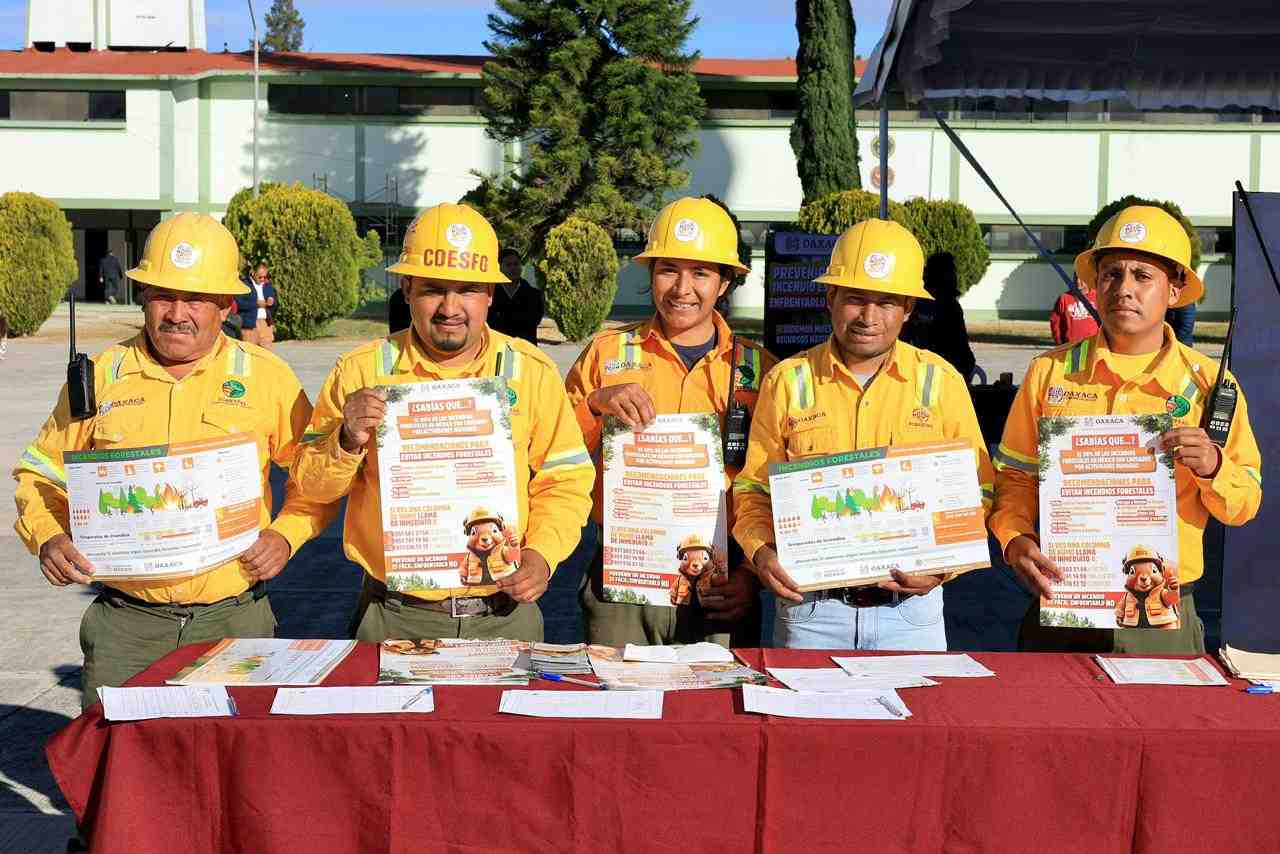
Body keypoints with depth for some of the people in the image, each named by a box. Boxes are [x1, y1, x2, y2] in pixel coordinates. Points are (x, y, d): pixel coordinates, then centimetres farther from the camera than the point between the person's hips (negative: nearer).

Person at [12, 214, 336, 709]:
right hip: (126, 625, 1)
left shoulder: (266, 378, 2)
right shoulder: (101, 377, 5)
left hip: (233, 618, -1)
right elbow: (41, 475, 13)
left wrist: (284, 536, -6)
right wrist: (48, 538, -5)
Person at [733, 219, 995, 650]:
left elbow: (975, 492, 6)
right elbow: (755, 489, 6)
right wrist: (762, 552, -13)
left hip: (910, 607, 0)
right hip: (809, 607, 0)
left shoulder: (941, 381, 3)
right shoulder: (788, 381, 2)